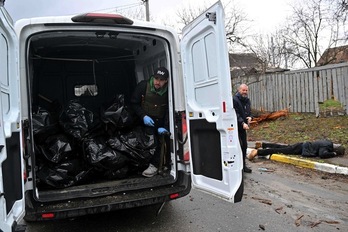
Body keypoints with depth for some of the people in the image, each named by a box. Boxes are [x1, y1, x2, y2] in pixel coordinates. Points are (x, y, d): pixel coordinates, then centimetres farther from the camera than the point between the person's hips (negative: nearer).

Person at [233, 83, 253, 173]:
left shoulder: (247, 100, 13)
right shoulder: (234, 99, -13)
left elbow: (249, 111, 21)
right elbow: (235, 114, -21)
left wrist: (250, 117, -2)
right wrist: (242, 123, -30)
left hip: (243, 127, 8)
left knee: (244, 146, 11)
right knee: (239, 146, -12)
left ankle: (243, 165, 23)